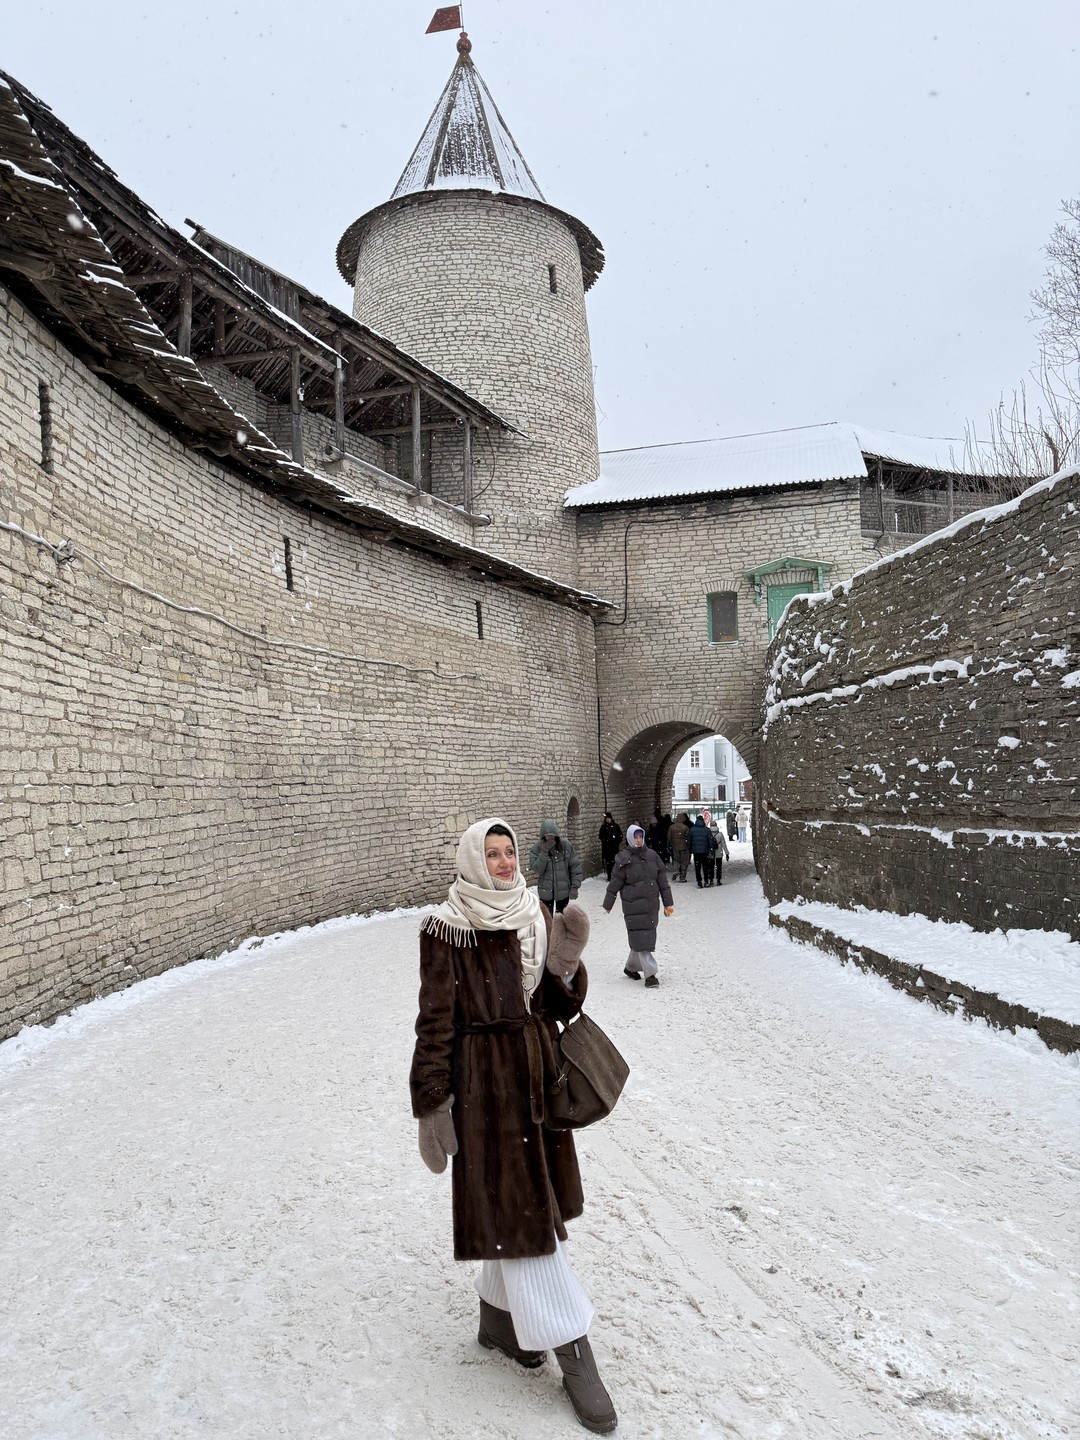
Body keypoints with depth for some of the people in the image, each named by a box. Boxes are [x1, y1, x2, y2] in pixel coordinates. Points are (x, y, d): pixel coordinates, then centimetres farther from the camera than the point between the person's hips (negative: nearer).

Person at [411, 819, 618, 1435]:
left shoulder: (537, 916, 4)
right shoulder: (447, 929, -11)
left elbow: (561, 1007, 5)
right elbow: (436, 1023, -10)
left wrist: (566, 965, -15)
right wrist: (431, 1105, -11)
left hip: (539, 1076, 6)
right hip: (484, 1081, -6)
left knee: (529, 1206, 17)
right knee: (516, 1211, 0)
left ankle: (498, 1315, 38)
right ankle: (573, 1355, 10)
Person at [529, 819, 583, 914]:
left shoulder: (565, 845, -10)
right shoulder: (537, 848, -9)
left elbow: (575, 867, -5)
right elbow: (536, 870, -17)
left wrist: (575, 886, -8)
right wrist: (544, 852, -23)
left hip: (563, 891, 0)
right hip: (545, 892, 0)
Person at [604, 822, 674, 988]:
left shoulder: (652, 856, 6)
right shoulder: (624, 859, -6)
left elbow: (662, 880, 10)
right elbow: (615, 883, -1)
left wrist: (668, 903, 9)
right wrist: (608, 904, 4)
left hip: (651, 904, 5)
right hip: (633, 906, -5)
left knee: (647, 937, 11)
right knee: (641, 939, -8)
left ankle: (631, 967, 30)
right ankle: (650, 974, -6)